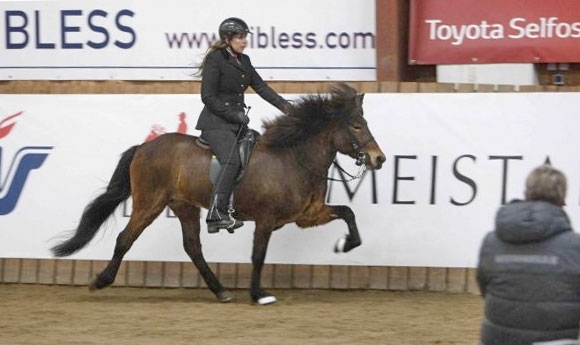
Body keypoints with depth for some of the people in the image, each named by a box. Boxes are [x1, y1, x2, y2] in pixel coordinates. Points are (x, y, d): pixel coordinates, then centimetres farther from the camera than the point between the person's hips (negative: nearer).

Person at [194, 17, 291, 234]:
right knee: (231, 161, -25)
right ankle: (217, 213, -30)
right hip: (216, 122, -9)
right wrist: (235, 114, -17)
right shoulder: (215, 60, -9)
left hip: (236, 122, 9)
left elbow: (261, 87, 13)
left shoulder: (244, 61, 15)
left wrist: (284, 106, 0)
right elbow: (209, 98, -13)